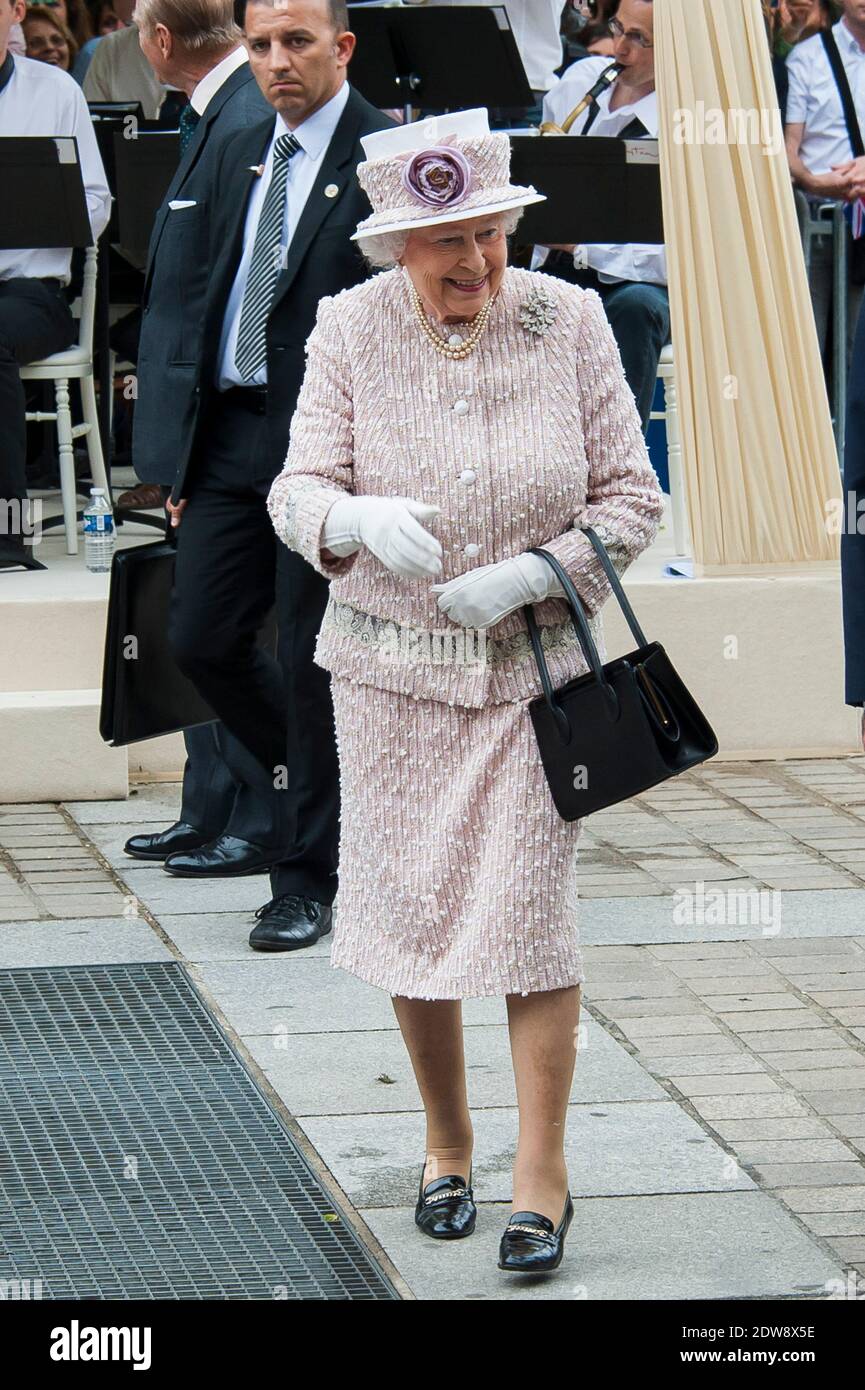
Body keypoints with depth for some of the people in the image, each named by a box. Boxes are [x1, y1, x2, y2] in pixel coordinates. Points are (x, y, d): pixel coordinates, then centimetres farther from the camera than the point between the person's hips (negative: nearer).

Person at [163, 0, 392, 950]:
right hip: (232, 434, 7)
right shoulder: (241, 159, 14)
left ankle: (308, 878, 11)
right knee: (201, 638, 6)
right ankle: (307, 796, 28)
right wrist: (190, 456, 15)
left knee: (312, 660, -1)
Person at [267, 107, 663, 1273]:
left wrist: (527, 576, -18)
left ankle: (543, 1175, 5)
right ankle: (447, 1146, 29)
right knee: (410, 908, 8)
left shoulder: (568, 321, -7)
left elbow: (632, 498, -4)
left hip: (536, 664, -1)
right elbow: (298, 491, -10)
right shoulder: (350, 329, -7)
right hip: (393, 670, 1)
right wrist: (362, 521, -34)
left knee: (531, 913, -5)